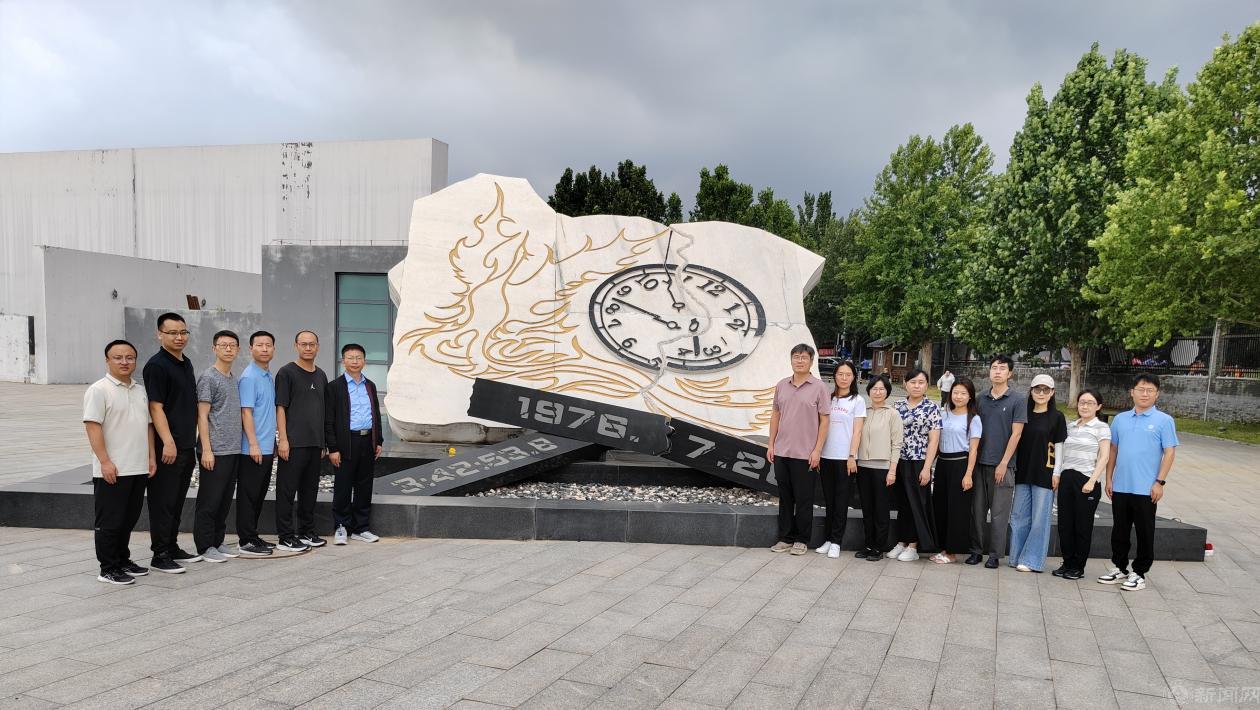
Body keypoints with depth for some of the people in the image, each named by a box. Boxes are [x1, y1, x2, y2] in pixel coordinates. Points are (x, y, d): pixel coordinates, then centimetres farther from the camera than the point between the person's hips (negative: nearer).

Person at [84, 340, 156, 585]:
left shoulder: (140, 391, 14)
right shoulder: (99, 390, -8)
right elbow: (93, 426, -14)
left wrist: (151, 456, 12)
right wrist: (105, 461, -20)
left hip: (138, 469, 7)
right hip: (112, 471, -7)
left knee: (129, 520, 15)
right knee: (110, 522, 0)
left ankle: (123, 561, 27)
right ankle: (108, 569, 9)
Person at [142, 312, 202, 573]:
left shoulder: (186, 364, 15)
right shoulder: (156, 365, -11)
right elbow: (155, 407, -17)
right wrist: (168, 442, -22)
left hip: (186, 446, 8)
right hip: (167, 447, -8)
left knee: (177, 501, 15)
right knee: (163, 502, -2)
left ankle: (172, 547, 25)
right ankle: (160, 555, 5)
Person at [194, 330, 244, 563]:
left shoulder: (233, 378, 16)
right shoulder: (208, 378, -7)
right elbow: (202, 416, -11)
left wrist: (237, 444, 15)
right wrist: (207, 449, -16)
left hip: (233, 450, 8)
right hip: (216, 451, -8)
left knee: (225, 500, 12)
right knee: (209, 500, -1)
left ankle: (218, 542, 21)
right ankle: (205, 546, 6)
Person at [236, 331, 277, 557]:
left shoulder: (269, 377, 14)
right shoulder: (249, 377, -12)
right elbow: (246, 412, -16)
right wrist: (253, 444, -20)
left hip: (266, 448, 9)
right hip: (252, 449, -8)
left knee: (260, 494, 13)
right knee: (249, 495, -2)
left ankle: (252, 536, 22)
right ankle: (245, 541, 4)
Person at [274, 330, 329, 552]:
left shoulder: (321, 375, 15)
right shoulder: (287, 372, -4)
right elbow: (280, 407, -8)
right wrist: (283, 439, -15)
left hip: (315, 442, 7)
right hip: (293, 442, -6)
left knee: (310, 490, 13)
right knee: (287, 490, -1)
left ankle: (307, 532, 23)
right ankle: (286, 537, 5)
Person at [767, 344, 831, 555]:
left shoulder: (819, 387, -5)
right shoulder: (781, 385, 8)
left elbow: (825, 421, -6)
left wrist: (817, 450, -11)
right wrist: (771, 444, 8)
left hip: (805, 454, -4)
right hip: (781, 451, 4)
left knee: (803, 499, 4)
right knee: (785, 497, 12)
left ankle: (802, 540, 16)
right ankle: (785, 537, 22)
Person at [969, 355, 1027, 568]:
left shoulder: (1018, 400, -3)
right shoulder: (981, 398, 8)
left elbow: (1016, 433, -7)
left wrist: (1003, 463, -11)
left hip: (1002, 464, -4)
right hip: (980, 462, 4)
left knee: (999, 513, 2)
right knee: (977, 509, 7)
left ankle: (995, 554, 11)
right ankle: (976, 550, 17)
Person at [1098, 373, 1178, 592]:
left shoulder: (1164, 421, -3)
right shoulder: (1120, 419, 8)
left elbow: (1170, 452, -5)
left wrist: (1160, 482, -11)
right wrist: (1109, 478, 9)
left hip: (1146, 489, -4)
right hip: (1120, 487, 4)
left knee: (1144, 533, 5)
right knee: (1119, 531, 13)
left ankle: (1139, 574, 16)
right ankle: (1119, 569, 26)